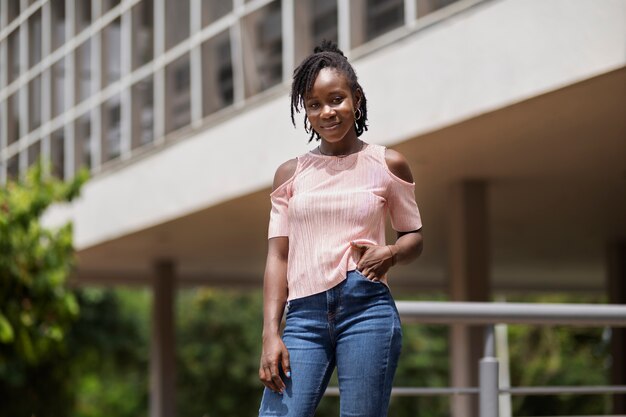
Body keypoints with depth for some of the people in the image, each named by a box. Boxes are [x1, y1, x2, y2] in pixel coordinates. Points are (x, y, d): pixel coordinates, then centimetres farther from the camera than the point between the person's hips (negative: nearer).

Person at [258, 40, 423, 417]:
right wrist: (271, 334, 0)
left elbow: (414, 236, 16)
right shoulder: (290, 174, 12)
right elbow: (278, 257, 10)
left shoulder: (387, 165, 8)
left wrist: (390, 253, -9)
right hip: (304, 315, 2)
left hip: (367, 309, -2)